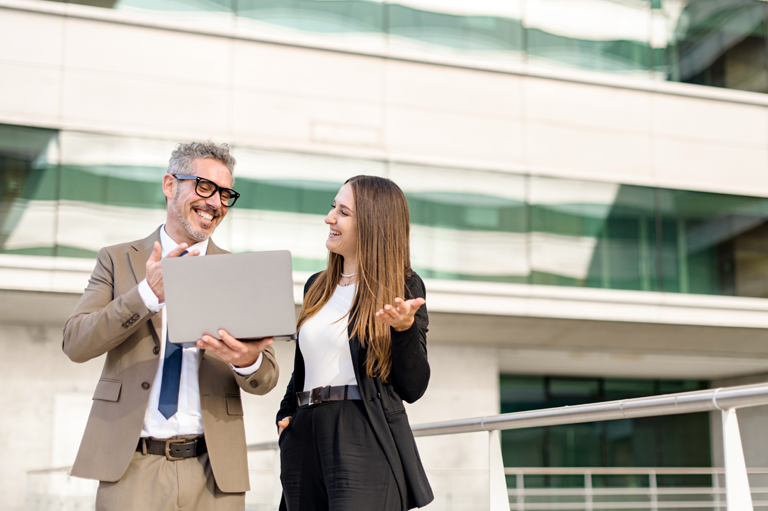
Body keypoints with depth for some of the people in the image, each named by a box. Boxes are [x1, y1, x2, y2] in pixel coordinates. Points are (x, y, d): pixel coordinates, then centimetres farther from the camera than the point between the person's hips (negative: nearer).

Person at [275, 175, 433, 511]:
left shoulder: (402, 286, -1)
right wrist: (285, 414, 10)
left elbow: (412, 389, -5)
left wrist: (404, 328, -20)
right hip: (305, 442, 6)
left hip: (366, 443, -6)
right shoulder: (317, 286, 17)